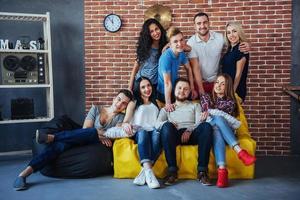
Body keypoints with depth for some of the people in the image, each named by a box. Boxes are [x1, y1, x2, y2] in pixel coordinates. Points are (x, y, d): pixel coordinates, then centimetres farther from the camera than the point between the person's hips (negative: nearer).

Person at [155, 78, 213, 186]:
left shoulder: (195, 106, 30)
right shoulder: (166, 108, 29)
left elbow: (199, 122, 9)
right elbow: (157, 124, 9)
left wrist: (189, 130, -13)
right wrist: (168, 124, -14)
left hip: (192, 134, 1)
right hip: (175, 135, 0)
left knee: (206, 126, -33)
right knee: (167, 126, -36)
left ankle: (202, 171, -32)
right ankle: (172, 170, -32)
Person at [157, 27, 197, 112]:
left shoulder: (181, 52, -10)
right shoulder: (166, 57, -31)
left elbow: (188, 69, 4)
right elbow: (167, 83, -29)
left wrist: (192, 88, 3)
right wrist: (168, 104, -25)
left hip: (175, 89, 6)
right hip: (164, 93, -6)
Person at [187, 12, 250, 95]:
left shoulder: (220, 37, -10)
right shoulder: (191, 43, -14)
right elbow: (195, 68, -17)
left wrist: (245, 45, -18)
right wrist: (201, 89, -23)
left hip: (217, 81, 2)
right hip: (199, 82, -2)